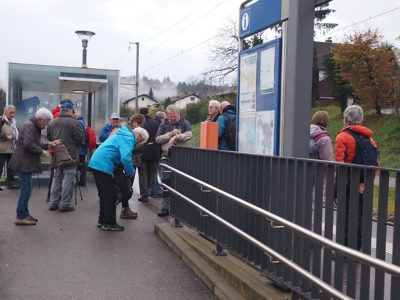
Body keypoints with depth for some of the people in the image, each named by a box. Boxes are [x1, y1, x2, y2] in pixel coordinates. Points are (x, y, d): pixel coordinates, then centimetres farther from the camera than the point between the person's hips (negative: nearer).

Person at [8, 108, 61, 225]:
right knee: (26, 188, -7)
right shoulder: (29, 126, -14)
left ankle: (24, 214, 21)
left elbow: (36, 145, 20)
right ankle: (20, 217, -1)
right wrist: (42, 152, -18)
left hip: (26, 162, 10)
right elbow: (28, 144, -25)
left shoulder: (34, 127, 18)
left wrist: (49, 145, 9)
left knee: (26, 189, 14)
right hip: (23, 162, -10)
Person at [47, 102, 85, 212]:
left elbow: (49, 137, 15)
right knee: (68, 179, 0)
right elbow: (81, 139, -13)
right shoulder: (74, 122, -13)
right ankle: (65, 204, 1)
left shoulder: (52, 122, 6)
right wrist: (77, 144, 8)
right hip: (70, 155, -6)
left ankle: (53, 202, 20)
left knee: (56, 179, 16)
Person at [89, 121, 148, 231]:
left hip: (96, 163, 10)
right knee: (111, 194, -3)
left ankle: (102, 221, 25)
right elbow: (125, 157, -24)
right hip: (103, 165, -10)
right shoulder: (128, 138, -11)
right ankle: (109, 223, 3)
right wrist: (131, 172, -10)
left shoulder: (122, 134, 23)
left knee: (105, 194, 17)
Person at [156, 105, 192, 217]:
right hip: (167, 157, 2)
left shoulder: (185, 123, 4)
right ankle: (165, 207, 5)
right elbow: (157, 139, 0)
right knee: (166, 182, -1)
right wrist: (171, 134, -11)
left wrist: (176, 137, -28)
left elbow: (189, 134, -16)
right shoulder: (164, 125, 12)